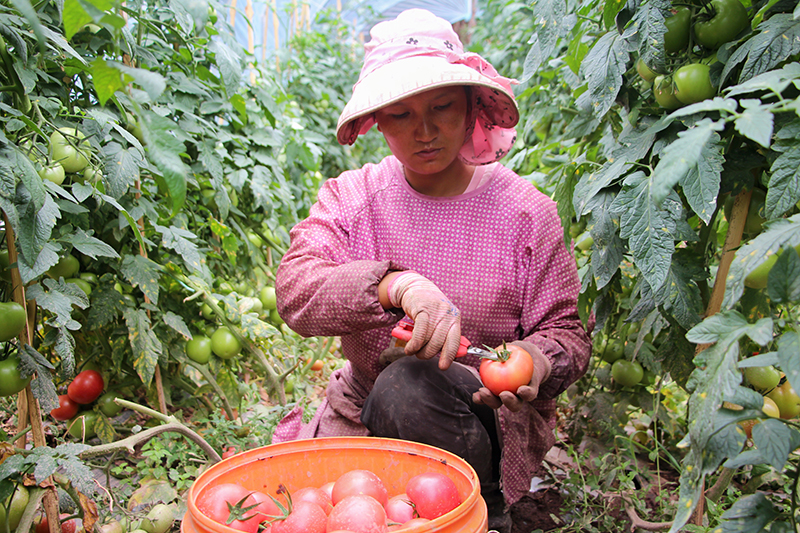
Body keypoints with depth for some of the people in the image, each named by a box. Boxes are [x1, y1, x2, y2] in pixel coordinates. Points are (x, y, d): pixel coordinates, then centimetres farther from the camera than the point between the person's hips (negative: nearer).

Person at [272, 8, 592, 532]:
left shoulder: (524, 210, -6)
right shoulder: (351, 197, -3)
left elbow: (566, 331, -2)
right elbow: (295, 291, -20)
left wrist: (535, 359, -27)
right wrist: (393, 284, -38)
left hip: (487, 417, -2)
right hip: (362, 413, 3)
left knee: (406, 387, -33)